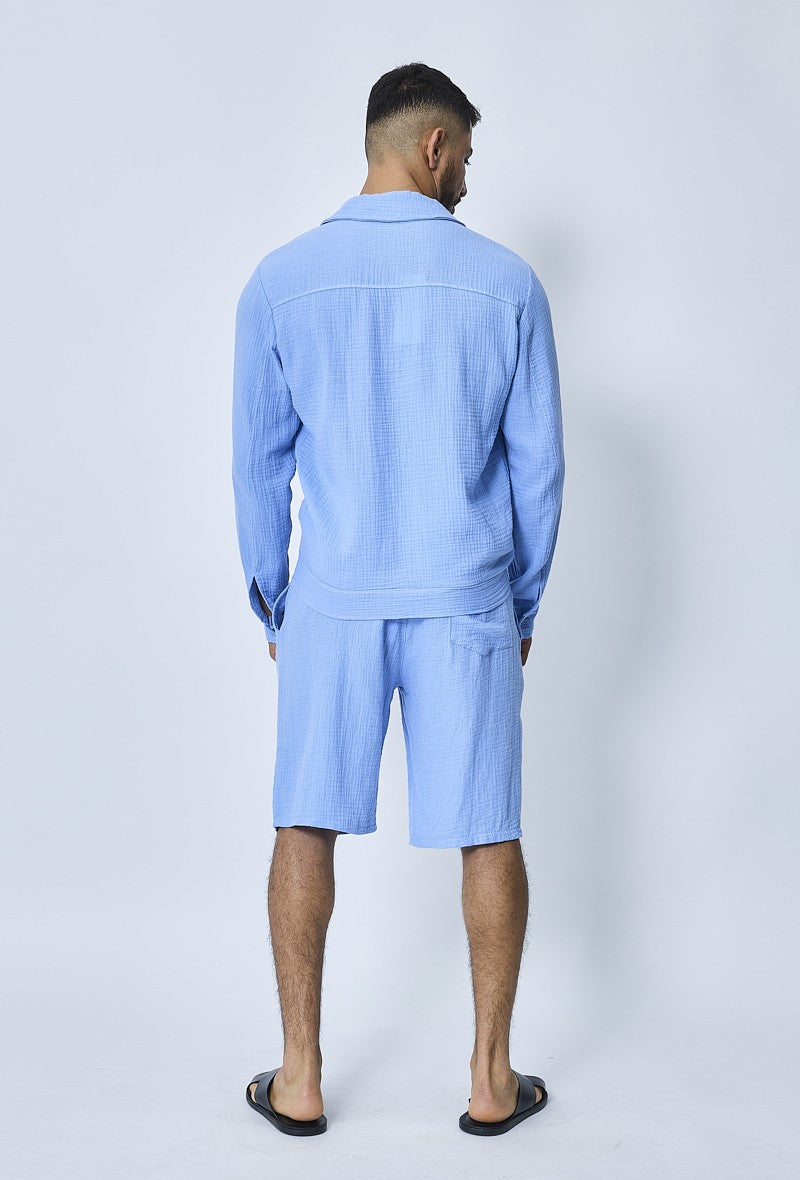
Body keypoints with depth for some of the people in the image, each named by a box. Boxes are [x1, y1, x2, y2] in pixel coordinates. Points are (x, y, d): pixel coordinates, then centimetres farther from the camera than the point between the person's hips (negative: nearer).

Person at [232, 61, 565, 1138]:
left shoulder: (281, 278, 0)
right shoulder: (505, 281, -2)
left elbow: (258, 462, 3)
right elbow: (538, 465, 0)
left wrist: (272, 605, 14)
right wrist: (524, 605, 12)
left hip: (332, 602, 1)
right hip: (466, 602, 0)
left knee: (307, 828, 12)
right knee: (488, 836, 10)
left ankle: (301, 1080, 20)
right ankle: (492, 1079, 21)